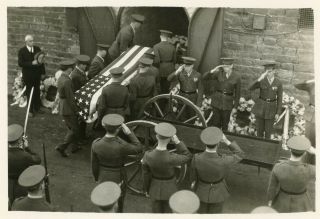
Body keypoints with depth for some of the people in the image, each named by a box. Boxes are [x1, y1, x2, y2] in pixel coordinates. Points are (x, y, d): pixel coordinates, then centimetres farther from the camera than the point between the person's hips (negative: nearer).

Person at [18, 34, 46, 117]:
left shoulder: (37, 49, 3)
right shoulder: (22, 51, -7)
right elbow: (20, 63, -14)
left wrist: (43, 72, 3)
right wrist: (31, 63, -24)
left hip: (37, 74, 3)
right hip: (28, 76, -3)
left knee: (37, 92, 11)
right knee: (29, 93, 5)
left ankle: (37, 108, 25)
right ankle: (30, 110, 14)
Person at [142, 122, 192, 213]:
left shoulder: (147, 155, -28)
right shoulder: (172, 159, -38)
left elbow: (146, 175, -11)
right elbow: (188, 157, -16)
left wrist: (146, 189, 9)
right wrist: (177, 141, -28)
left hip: (155, 188, 3)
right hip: (169, 189, -2)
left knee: (157, 214, 28)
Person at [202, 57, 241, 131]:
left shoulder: (237, 77, -5)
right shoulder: (219, 73, -5)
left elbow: (237, 93, 2)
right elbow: (204, 77, -12)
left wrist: (235, 107, 2)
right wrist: (213, 70, -27)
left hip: (227, 102, 0)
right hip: (216, 100, 0)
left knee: (225, 124, 10)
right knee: (216, 122, 5)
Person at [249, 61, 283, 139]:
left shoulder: (278, 83, -6)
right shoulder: (261, 81, -7)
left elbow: (279, 99, -2)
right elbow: (250, 88, -21)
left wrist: (278, 113, -4)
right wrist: (259, 79, -35)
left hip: (271, 108, 0)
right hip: (260, 107, 0)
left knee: (268, 130, 7)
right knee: (260, 129, 10)